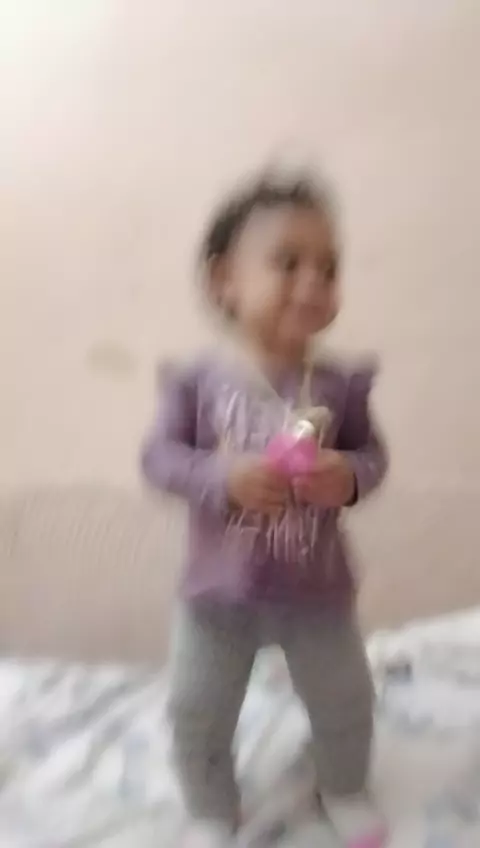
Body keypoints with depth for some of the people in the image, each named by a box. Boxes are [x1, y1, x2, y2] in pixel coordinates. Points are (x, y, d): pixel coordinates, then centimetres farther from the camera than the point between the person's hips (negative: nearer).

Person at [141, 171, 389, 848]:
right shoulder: (198, 381, -13)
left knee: (344, 703, 22)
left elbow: (371, 452, -4)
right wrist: (223, 479, -32)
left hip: (317, 592, 1)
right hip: (219, 592, -1)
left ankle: (345, 792, 54)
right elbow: (159, 456, -14)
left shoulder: (339, 385, -10)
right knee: (198, 713, 15)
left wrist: (350, 476, -27)